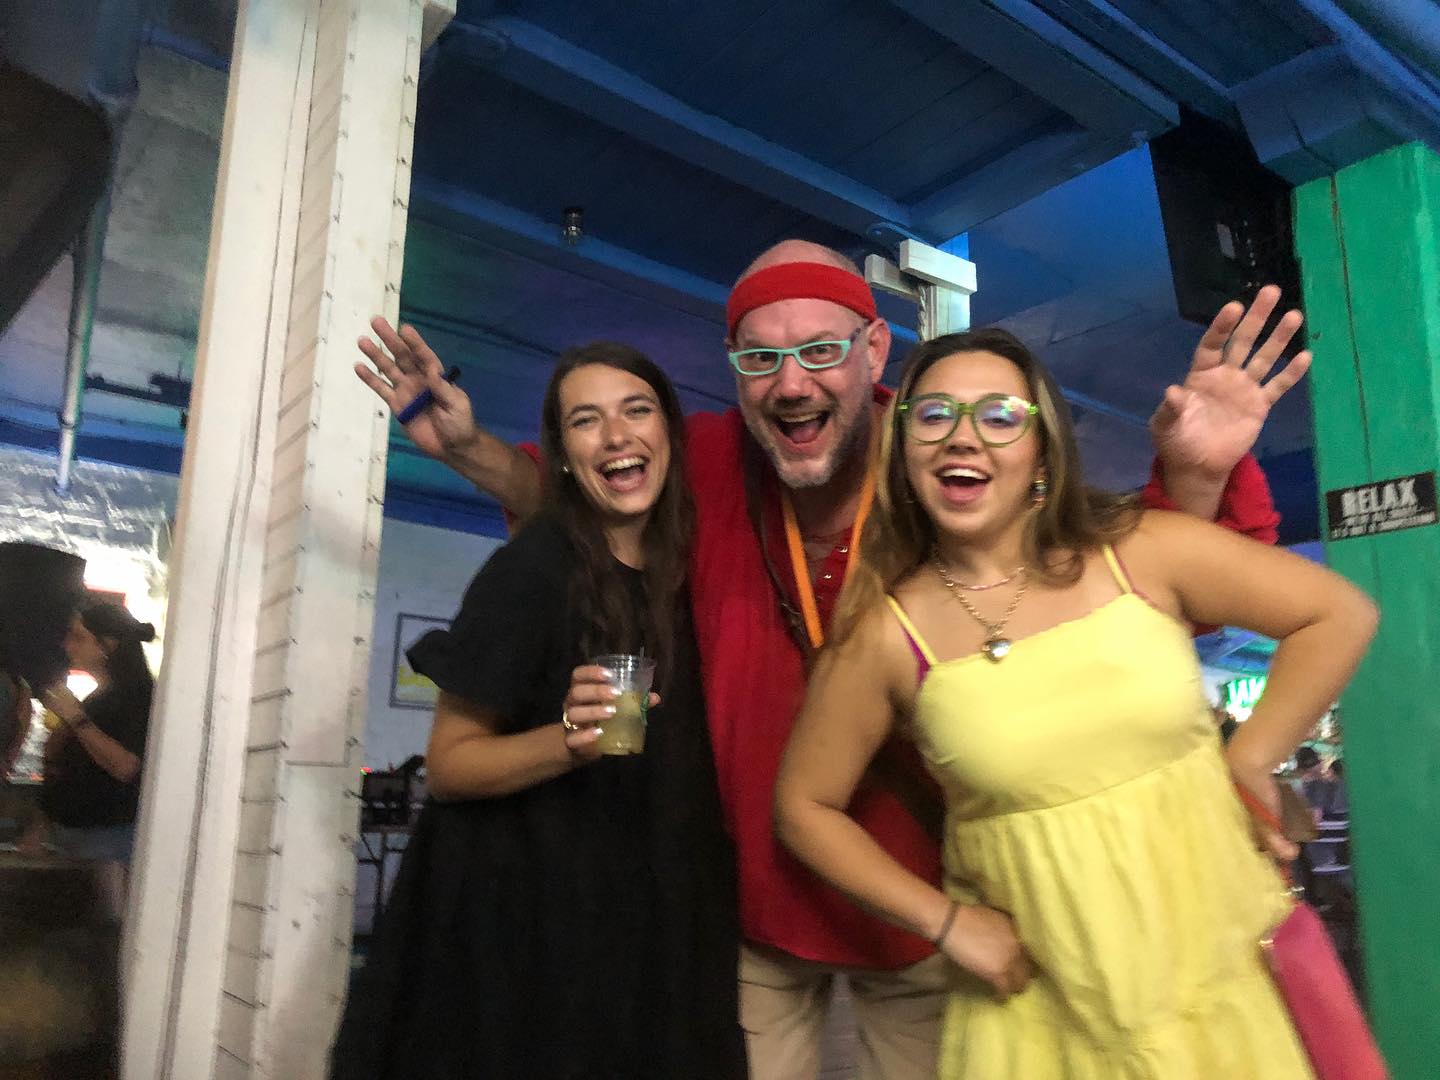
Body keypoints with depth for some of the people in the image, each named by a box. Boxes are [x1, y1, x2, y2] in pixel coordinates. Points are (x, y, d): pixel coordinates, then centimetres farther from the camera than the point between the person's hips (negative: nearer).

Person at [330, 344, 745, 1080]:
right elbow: (446, 765, -15)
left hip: (646, 924, 6)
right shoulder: (534, 566, -17)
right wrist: (569, 742, -32)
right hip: (522, 926, -5)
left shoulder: (687, 566, 1)